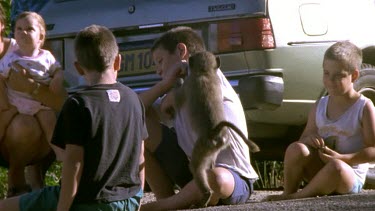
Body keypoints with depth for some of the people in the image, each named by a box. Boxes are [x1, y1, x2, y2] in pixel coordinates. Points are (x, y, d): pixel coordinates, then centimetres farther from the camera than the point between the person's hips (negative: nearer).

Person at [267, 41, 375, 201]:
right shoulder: (320, 106, 8)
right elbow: (305, 138, 18)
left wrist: (340, 158, -22)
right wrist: (309, 139, -8)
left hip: (350, 177, -4)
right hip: (321, 170, 4)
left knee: (337, 167, -39)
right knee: (296, 149, -24)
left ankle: (297, 196, -22)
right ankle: (288, 194, -14)